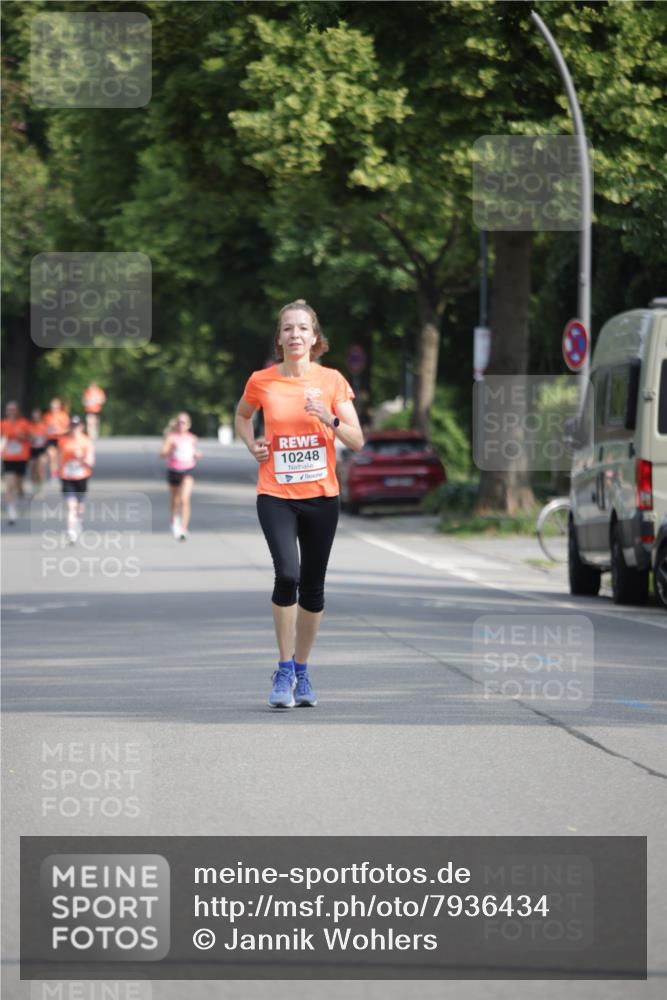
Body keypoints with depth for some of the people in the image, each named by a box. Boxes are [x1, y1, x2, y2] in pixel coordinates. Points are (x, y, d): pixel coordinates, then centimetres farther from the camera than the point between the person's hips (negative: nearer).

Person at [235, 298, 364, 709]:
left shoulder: (332, 380, -1)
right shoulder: (262, 381, 0)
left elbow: (357, 441, -2)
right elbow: (242, 415, 22)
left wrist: (329, 418, -19)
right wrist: (252, 445, 5)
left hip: (321, 495, 1)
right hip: (276, 495, -1)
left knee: (313, 586, 7)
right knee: (287, 574, -21)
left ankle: (301, 671, 24)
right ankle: (284, 671, -10)